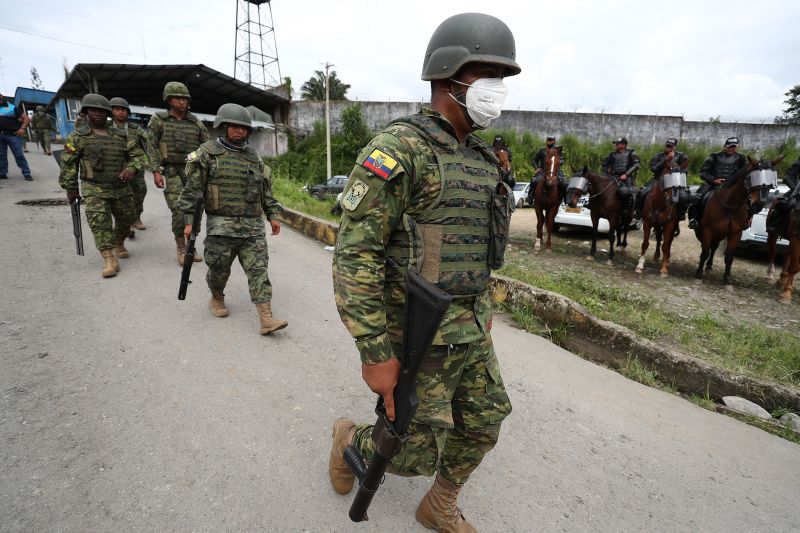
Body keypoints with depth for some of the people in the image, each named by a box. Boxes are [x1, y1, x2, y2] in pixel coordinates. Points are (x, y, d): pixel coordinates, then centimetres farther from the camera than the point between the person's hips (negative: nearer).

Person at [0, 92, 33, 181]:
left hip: (13, 135, -5)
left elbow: (27, 118, -2)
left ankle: (27, 174, -5)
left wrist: (22, 128, -13)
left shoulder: (13, 108, 3)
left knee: (19, 155, -7)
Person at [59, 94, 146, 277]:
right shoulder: (78, 137, 2)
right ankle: (109, 260, -17)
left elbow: (138, 155, 8)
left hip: (121, 188, 3)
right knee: (99, 221, -17)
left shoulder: (121, 137, 8)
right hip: (94, 189, -3)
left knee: (126, 218, 13)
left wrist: (131, 168, -13)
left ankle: (119, 244, 40)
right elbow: (68, 164, 5)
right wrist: (71, 188, 3)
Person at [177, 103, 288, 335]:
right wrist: (189, 221, -9)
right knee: (219, 269, 9)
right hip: (221, 226, -3)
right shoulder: (207, 154, 0)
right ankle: (217, 299, 40)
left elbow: (266, 190, 18)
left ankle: (267, 320, -8)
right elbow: (192, 189, -3)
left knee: (258, 270, -5)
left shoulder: (254, 157, 13)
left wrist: (273, 215, 11)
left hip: (252, 227, 3)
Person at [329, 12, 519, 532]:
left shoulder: (482, 158, 9)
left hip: (470, 329, 8)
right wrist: (376, 353, -22)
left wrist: (483, 308, 22)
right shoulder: (398, 149, -18)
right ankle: (349, 439, 39)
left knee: (484, 425, 17)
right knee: (417, 453, 6)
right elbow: (354, 255, -22)